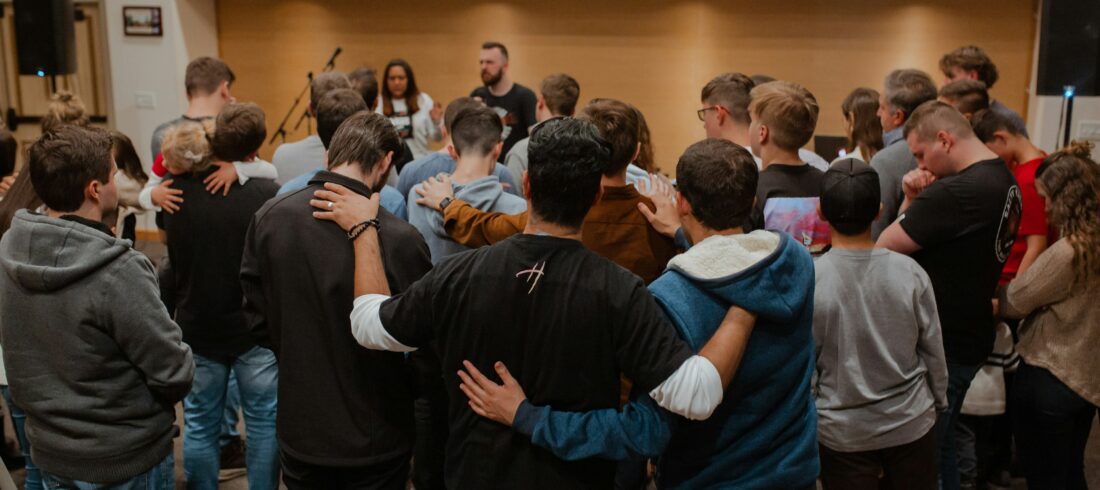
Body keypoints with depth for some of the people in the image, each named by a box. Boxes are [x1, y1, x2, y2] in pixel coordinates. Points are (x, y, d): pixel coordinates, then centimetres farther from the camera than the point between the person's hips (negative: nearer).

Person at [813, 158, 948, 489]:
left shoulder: (807, 280, -19)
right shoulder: (910, 272, -13)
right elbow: (933, 351, -2)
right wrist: (939, 403, 15)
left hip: (842, 431, -1)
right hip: (910, 422, 2)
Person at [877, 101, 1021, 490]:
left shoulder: (955, 192, -26)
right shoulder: (1005, 181, 8)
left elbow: (883, 249, -20)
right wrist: (914, 201, -5)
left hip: (942, 345, -10)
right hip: (972, 337, 10)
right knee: (939, 447, 22)